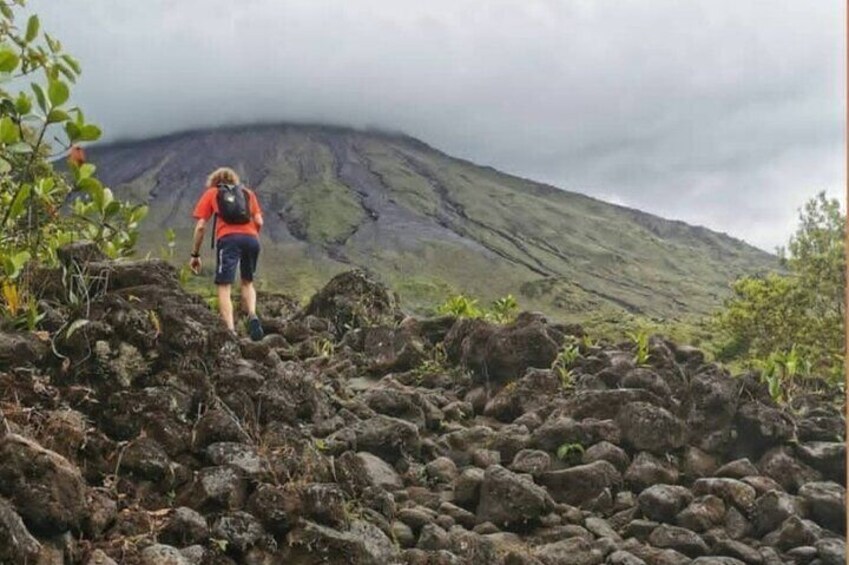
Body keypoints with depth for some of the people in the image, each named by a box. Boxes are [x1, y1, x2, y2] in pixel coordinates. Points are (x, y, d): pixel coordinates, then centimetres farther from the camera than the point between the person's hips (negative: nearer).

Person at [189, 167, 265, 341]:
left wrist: (195, 254, 18)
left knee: (224, 287, -4)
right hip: (251, 238, 3)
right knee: (247, 282, 22)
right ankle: (252, 316, -3)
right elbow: (259, 222, 16)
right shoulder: (247, 193, 29)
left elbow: (201, 226, 14)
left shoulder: (211, 193, 23)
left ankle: (230, 330, -20)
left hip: (228, 239, -3)